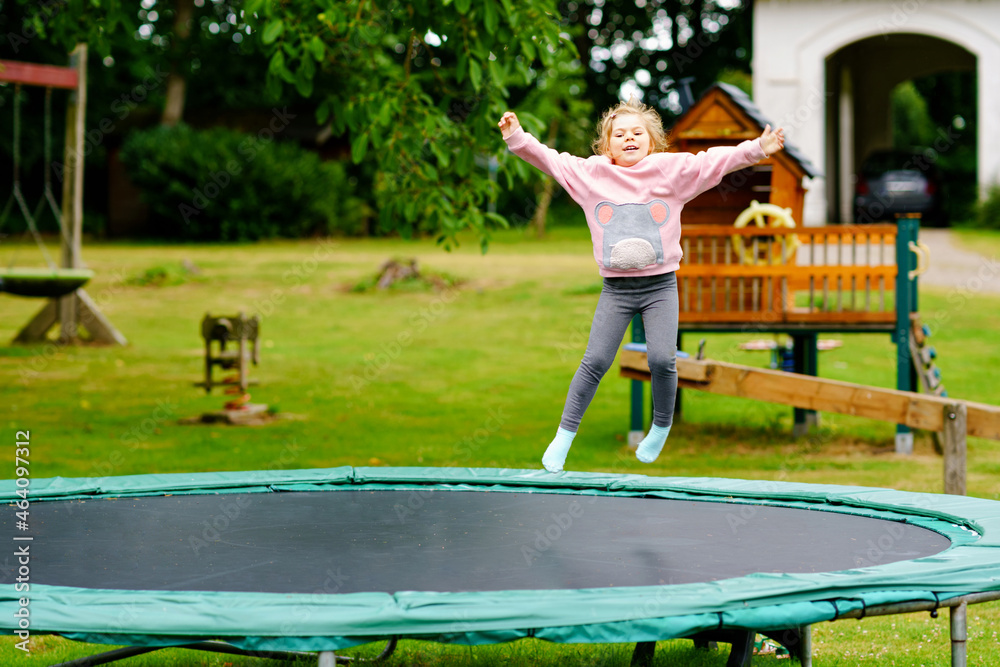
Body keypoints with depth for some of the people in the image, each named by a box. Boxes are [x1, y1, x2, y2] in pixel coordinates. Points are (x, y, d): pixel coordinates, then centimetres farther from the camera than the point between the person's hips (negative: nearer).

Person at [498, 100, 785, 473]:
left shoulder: (672, 170, 0)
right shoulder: (589, 173, 3)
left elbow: (714, 162, -5)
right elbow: (549, 159, 4)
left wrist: (757, 149, -15)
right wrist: (518, 138, -8)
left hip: (660, 286, 0)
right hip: (615, 288, 1)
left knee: (662, 359, -11)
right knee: (595, 360, -4)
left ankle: (661, 426, 15)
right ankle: (564, 435, 7)